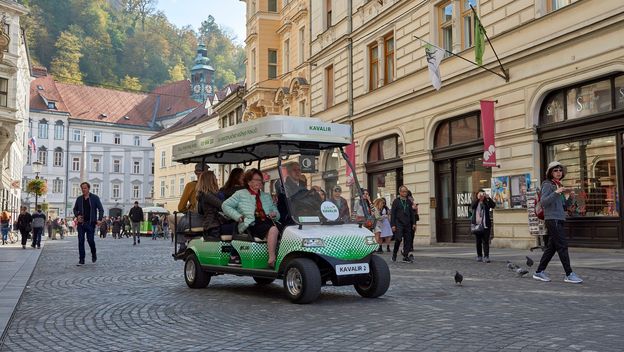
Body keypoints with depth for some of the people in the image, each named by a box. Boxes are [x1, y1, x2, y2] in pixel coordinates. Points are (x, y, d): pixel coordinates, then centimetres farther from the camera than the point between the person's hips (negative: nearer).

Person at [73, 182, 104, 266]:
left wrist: (99, 219, -14)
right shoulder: (79, 199, 10)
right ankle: (81, 260, 5)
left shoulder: (95, 198, 0)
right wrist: (77, 216, -1)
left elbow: (101, 209, -1)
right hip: (81, 223, 3)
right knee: (81, 241, -1)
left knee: (90, 240, -6)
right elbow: (75, 209, 20)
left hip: (90, 223, -3)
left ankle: (94, 254, 23)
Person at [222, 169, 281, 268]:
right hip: (250, 225, -5)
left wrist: (274, 214, 2)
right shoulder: (241, 194, 17)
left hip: (267, 223, 5)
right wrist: (238, 216, -2)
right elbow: (225, 205, 11)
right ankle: (272, 260, -41)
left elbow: (277, 213, 28)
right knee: (273, 229, -36)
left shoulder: (267, 196, 30)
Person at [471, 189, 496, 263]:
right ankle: (479, 256, 17)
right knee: (478, 242, 7)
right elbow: (472, 206, -13)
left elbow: (493, 205, -12)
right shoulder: (475, 203, 9)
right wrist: (478, 198, -24)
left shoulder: (487, 203, 6)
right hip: (477, 225, 1)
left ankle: (486, 257, -7)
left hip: (486, 225, -1)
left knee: (486, 242, -6)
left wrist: (488, 198, -24)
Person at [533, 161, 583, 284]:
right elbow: (543, 202, -16)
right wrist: (556, 192, -24)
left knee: (552, 247, 8)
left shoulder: (559, 185, 21)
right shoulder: (547, 185, -4)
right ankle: (569, 274, -9)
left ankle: (539, 272, 13)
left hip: (559, 220, 9)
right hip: (552, 219, -9)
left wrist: (571, 197, 4)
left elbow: (564, 206, 21)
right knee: (562, 246, -10)